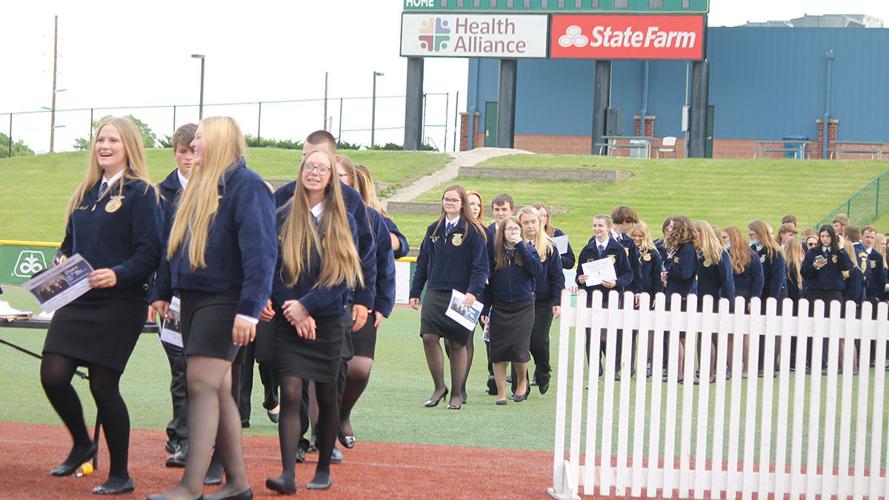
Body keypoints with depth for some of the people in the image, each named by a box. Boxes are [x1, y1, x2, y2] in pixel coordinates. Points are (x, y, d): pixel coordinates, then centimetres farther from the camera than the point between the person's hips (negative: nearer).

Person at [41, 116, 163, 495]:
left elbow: (150, 251, -12)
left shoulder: (140, 193, -5)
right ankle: (81, 443, 22)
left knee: (103, 385, -4)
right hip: (76, 301, 6)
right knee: (53, 376, -5)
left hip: (120, 303, -6)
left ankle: (120, 475, 10)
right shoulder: (86, 193, 15)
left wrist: (118, 275, -28)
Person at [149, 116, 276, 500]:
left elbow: (260, 251, -18)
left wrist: (250, 309, -24)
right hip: (193, 298, 8)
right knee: (218, 389, 10)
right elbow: (175, 243, 23)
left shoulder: (246, 185, -11)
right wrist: (162, 291, 18)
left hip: (224, 302, -8)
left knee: (202, 384, -13)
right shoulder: (197, 186, 16)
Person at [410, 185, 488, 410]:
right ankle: (439, 387, 5)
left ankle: (457, 394, 13)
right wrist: (415, 292, 12)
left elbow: (480, 266, -7)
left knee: (457, 343, 2)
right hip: (434, 293, 4)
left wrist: (473, 292, -19)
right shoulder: (434, 229, 12)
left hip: (460, 296, -4)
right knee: (428, 337, -10)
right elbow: (422, 262, 16)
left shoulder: (472, 231, -2)